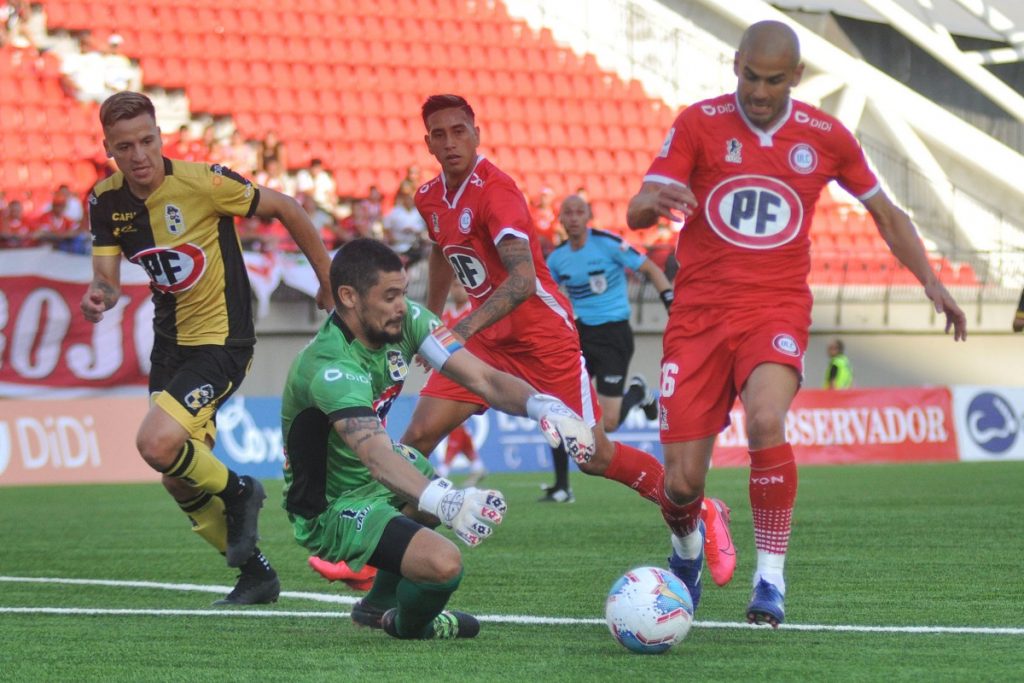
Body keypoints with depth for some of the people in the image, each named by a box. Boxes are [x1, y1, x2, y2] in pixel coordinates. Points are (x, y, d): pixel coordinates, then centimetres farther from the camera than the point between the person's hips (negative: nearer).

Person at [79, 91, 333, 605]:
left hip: (222, 339, -7)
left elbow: (285, 209, -9)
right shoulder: (106, 200, -3)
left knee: (157, 444, -26)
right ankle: (256, 575, 29)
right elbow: (107, 275, -3)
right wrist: (98, 294, -28)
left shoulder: (201, 182, -20)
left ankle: (236, 492, 4)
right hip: (170, 343, 7)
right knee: (179, 481, 11)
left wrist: (328, 282, -1)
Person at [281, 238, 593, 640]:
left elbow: (484, 380, -14)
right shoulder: (330, 369, -33)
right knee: (444, 564, -25)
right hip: (330, 510, -9)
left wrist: (543, 406, -34)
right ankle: (406, 627, 11)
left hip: (372, 480, 9)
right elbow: (377, 457, -47)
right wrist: (445, 501, -63)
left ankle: (380, 604, 32)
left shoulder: (406, 321, -9)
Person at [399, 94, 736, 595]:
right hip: (486, 339, 7)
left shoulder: (494, 191, -21)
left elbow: (522, 279, -33)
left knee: (594, 457, -4)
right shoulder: (430, 198, 4)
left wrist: (462, 330, -42)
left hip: (542, 333, -7)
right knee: (418, 435, -7)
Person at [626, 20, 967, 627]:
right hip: (699, 312, 0)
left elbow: (886, 213, 16)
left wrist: (931, 282, 5)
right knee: (682, 482, -4)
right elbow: (636, 214, -9)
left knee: (766, 421, -32)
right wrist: (654, 202, -34)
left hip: (777, 310, 0)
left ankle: (771, 578, -16)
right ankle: (687, 543, 35)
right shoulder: (698, 124, -2)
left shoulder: (826, 137, 2)